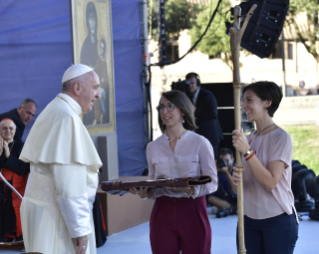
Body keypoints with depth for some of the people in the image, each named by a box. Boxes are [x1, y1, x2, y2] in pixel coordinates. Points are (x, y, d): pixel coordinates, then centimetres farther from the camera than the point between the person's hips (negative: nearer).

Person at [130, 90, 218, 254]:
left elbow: (212, 182, -3)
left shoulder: (200, 143, 0)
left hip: (192, 211, -3)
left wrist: (192, 189, -22)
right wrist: (145, 193, -7)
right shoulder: (153, 147, 10)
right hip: (163, 212, 3)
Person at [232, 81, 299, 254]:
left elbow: (270, 183, -20)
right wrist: (235, 181, -12)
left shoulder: (281, 138, -10)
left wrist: (247, 151, -23)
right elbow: (237, 188, 11)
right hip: (249, 219, 6)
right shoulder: (248, 139, 9)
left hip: (278, 220, -6)